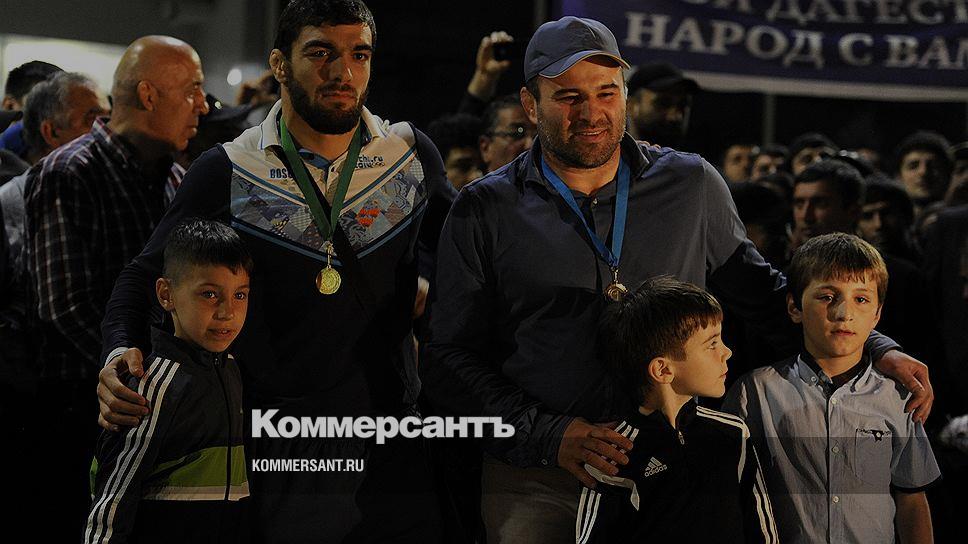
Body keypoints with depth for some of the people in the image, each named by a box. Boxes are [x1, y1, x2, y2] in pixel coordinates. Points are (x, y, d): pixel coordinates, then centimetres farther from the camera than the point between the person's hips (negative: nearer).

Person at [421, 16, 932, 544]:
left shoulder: (691, 185, 6)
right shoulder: (484, 211, 1)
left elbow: (756, 289, 17)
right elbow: (449, 360, 0)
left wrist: (874, 348, 5)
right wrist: (549, 435, -13)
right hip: (538, 485, -1)